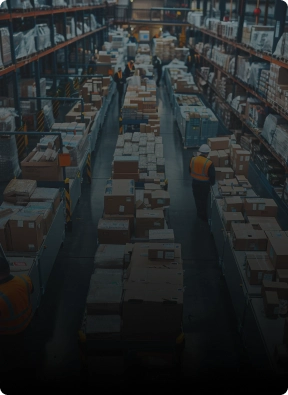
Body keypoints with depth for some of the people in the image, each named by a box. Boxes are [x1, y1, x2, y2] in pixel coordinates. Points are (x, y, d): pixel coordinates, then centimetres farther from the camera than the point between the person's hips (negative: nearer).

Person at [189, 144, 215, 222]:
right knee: (204, 200, 14)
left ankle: (199, 214, 40)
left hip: (195, 183, 4)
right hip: (204, 184, -4)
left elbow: (190, 171, 4)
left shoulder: (193, 159, -11)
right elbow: (212, 175, -16)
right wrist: (212, 183, 5)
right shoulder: (209, 163, -24)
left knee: (197, 199, 22)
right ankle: (204, 217, 27)